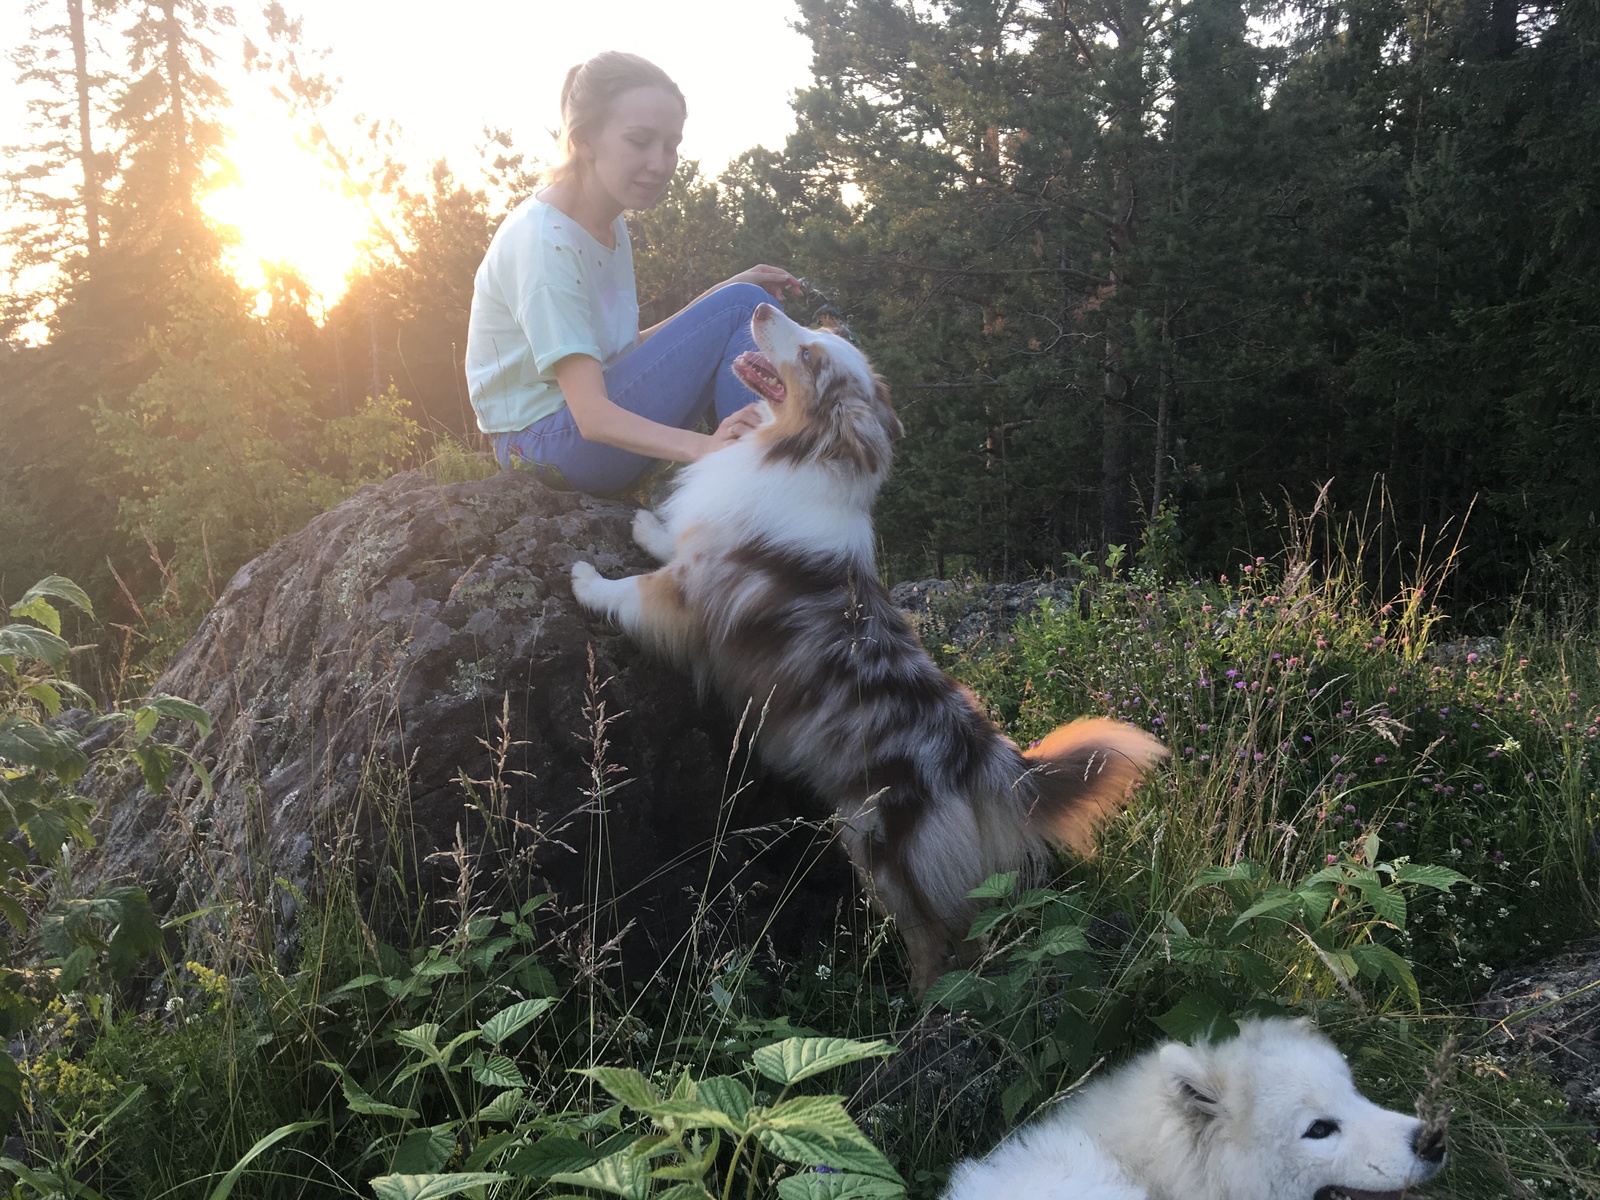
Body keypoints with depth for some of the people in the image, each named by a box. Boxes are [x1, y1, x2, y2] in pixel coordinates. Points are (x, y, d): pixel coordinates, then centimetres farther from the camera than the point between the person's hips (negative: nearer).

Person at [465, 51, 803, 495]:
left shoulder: (611, 224, 6)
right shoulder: (542, 241, -22)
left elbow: (626, 346, 9)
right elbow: (591, 414, -30)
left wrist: (728, 292, 0)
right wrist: (702, 447, -46)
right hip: (548, 439, -9)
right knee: (742, 307, -16)